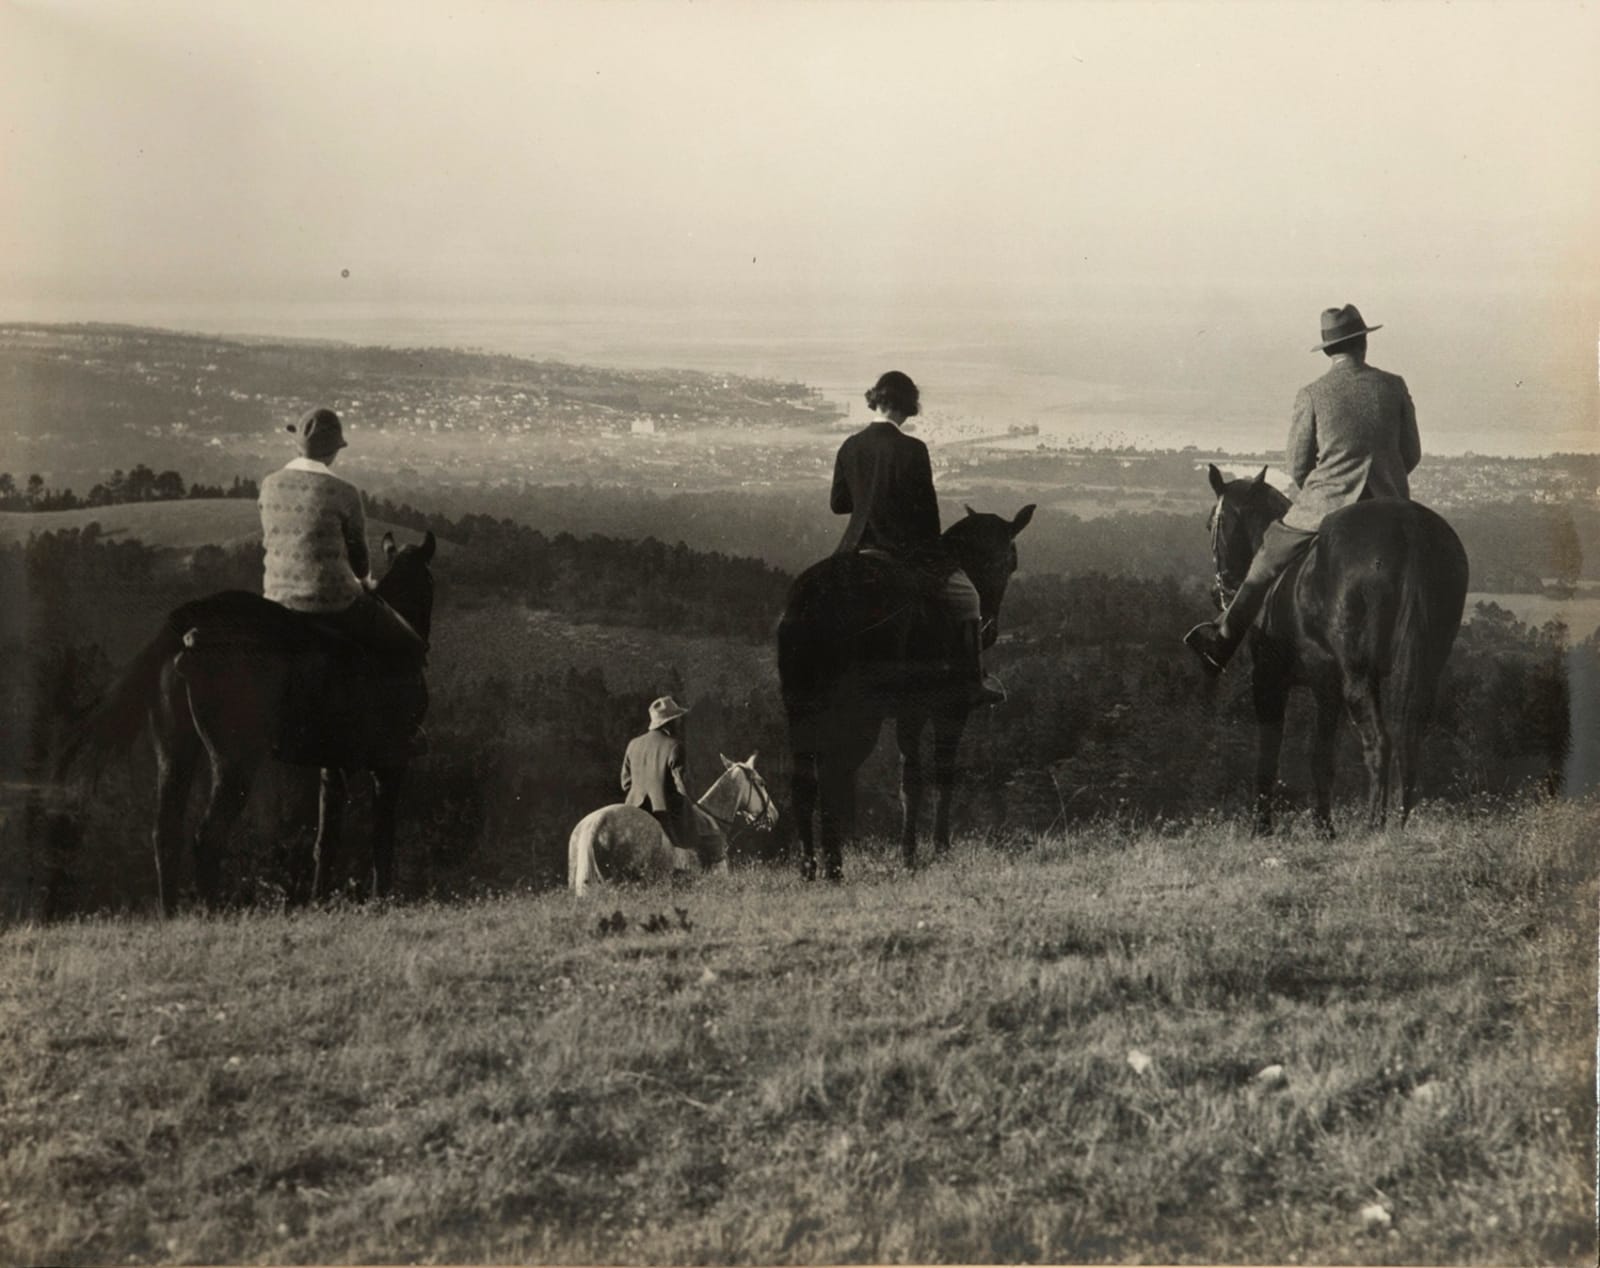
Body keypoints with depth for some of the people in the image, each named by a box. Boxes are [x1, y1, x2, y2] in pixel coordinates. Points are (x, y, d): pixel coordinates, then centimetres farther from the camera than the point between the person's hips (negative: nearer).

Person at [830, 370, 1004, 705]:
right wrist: (934, 548, 7)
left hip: (858, 549, 4)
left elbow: (837, 504, 7)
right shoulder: (912, 450, -15)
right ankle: (972, 682, 10)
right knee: (965, 596, 12)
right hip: (906, 549, -4)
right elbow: (926, 507, -10)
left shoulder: (849, 447, -1)